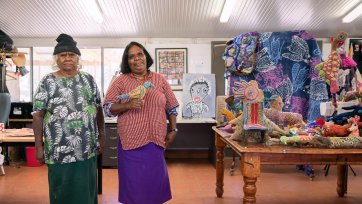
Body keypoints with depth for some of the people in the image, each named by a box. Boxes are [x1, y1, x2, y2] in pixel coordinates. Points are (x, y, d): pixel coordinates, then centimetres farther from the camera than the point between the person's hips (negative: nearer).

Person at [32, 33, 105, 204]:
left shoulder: (89, 79, 5)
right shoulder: (47, 82, -2)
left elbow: (98, 109, 9)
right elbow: (38, 115, -3)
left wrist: (101, 136, 7)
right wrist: (39, 146, -6)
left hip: (87, 149, 2)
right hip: (59, 151, -2)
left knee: (87, 190, 13)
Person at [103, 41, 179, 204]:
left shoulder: (160, 80, 7)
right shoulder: (120, 81, 1)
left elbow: (171, 108, 11)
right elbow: (107, 108, -2)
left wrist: (173, 130, 5)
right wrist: (128, 105, -17)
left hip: (155, 141, 2)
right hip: (131, 142, -1)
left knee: (155, 181, 11)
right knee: (134, 184, 6)